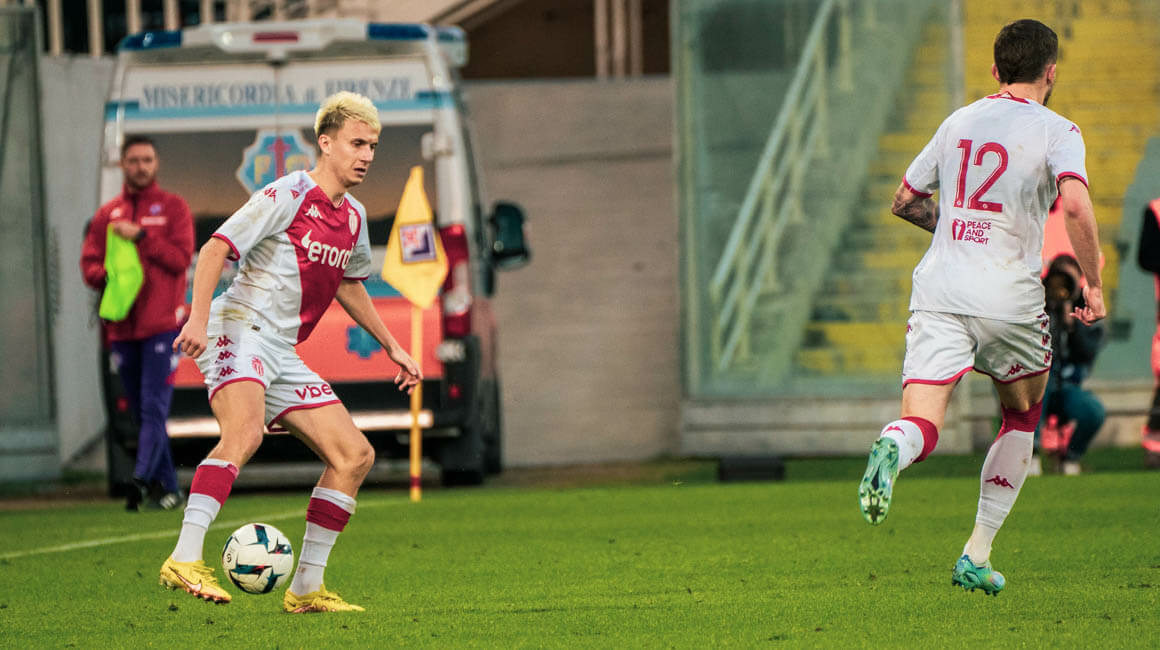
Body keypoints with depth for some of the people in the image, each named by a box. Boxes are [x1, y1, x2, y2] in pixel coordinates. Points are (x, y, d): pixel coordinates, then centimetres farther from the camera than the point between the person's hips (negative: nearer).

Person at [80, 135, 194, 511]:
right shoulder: (107, 215, 15)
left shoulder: (173, 207, 5)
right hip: (122, 327, 5)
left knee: (154, 407, -15)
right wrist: (108, 275, -10)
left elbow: (181, 257, -7)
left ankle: (142, 480, -23)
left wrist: (140, 236, -14)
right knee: (141, 413, 7)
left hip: (162, 324, -5)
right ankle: (166, 486, 13)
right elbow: (89, 264, 11)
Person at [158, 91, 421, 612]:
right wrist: (198, 318, -26)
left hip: (283, 354, 8)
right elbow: (216, 249, -13)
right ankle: (184, 561, -42)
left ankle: (306, 589, 7)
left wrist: (391, 346, 35)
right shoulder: (288, 195, -8)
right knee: (245, 433, -34)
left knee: (354, 455, 2)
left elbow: (347, 284, 35)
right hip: (238, 330, -8)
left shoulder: (353, 218, 16)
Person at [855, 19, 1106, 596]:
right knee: (1021, 417, 21)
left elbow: (904, 201, 24)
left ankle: (893, 449, -44)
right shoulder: (1055, 131, -1)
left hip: (938, 290, 3)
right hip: (1010, 298, -3)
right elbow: (1076, 206, -18)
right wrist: (1093, 284, -8)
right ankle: (976, 558, 18)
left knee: (921, 424, -6)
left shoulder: (958, 123, 16)